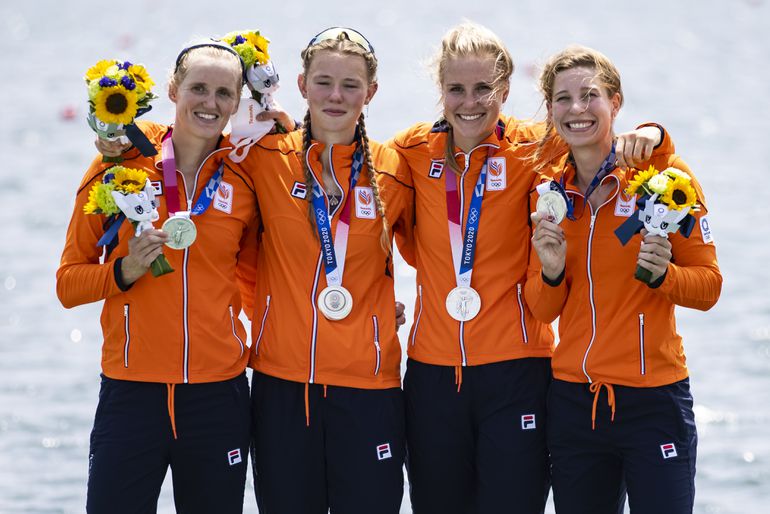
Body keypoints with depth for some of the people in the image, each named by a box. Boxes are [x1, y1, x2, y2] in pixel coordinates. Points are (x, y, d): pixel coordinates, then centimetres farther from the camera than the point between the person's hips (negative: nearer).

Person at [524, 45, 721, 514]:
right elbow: (542, 311, 9)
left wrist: (661, 274, -21)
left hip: (654, 399, -4)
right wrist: (551, 273, -11)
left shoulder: (663, 173, -6)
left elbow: (708, 287, -2)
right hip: (572, 399, 4)